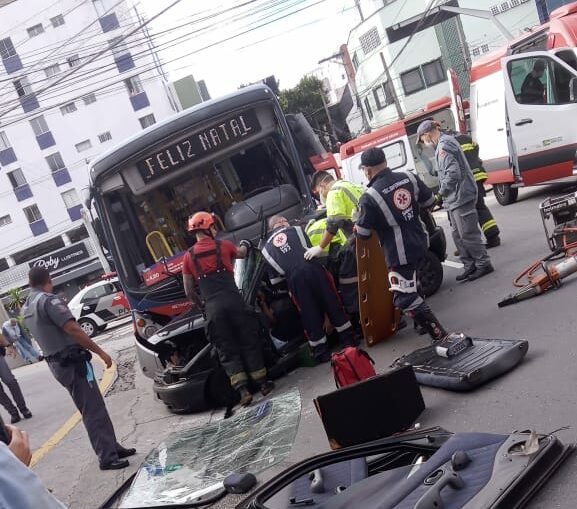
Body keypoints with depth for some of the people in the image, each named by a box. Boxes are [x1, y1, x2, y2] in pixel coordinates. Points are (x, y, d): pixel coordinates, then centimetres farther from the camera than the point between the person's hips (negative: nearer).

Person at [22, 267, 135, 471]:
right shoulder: (48, 300, -16)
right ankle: (107, 458, -3)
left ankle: (112, 448, 22)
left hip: (56, 363, 9)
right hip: (72, 361, -9)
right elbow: (72, 329, -21)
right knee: (94, 411, -5)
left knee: (93, 409, 15)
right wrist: (100, 352, -16)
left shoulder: (26, 309, 14)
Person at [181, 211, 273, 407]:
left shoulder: (188, 256, 8)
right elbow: (241, 254, 32)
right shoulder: (223, 245, 8)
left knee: (227, 350, 6)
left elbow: (188, 291, 9)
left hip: (212, 308, 1)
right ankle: (262, 382, 16)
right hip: (233, 301, 0)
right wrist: (244, 246, 55)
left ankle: (242, 389, -4)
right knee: (249, 342, 12)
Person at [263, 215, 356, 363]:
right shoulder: (296, 230, 17)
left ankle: (321, 352, 11)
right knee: (333, 304, 9)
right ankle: (348, 339, 14)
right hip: (313, 268, -1)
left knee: (310, 315, 7)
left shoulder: (266, 248, 21)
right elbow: (310, 248, 15)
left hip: (294, 278, 1)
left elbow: (274, 270, 15)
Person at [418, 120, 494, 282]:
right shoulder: (448, 140, 16)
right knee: (458, 235, 14)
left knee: (468, 234, -3)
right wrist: (445, 192, 16)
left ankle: (484, 264, 6)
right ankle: (470, 265, 21)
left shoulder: (443, 146, -16)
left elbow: (453, 173, -25)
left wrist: (442, 191, -14)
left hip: (460, 197, -11)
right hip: (456, 198, 11)